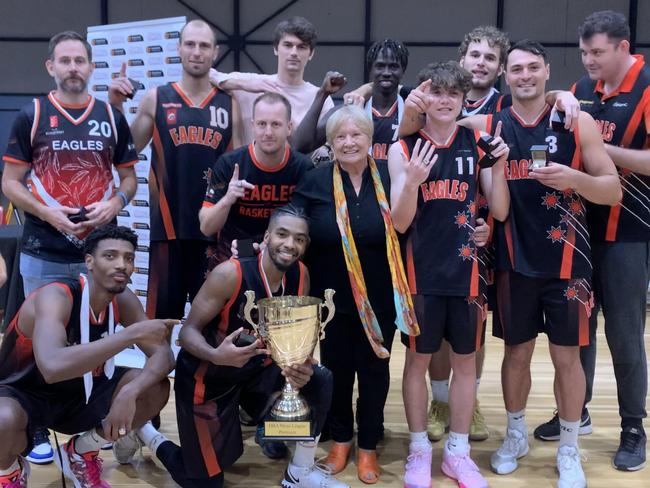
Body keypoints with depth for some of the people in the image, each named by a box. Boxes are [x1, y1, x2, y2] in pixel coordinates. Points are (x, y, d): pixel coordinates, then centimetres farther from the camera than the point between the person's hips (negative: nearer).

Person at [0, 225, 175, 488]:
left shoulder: (123, 300, -11)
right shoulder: (54, 296, -31)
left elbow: (163, 354, -12)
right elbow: (53, 367, -49)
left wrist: (130, 391, -33)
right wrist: (133, 333, -46)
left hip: (76, 392, 6)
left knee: (156, 390, -13)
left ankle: (81, 452, 11)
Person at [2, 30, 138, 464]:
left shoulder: (112, 117, 6)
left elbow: (129, 177, 11)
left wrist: (113, 204, -10)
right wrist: (48, 214, -17)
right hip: (44, 253, -2)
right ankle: (39, 431, 20)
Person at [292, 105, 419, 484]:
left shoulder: (389, 177, -5)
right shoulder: (315, 182, -4)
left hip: (380, 299, 0)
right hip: (332, 298, 0)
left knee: (374, 371, 12)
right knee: (337, 370, 14)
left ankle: (369, 446, 31)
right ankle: (340, 439, 37)